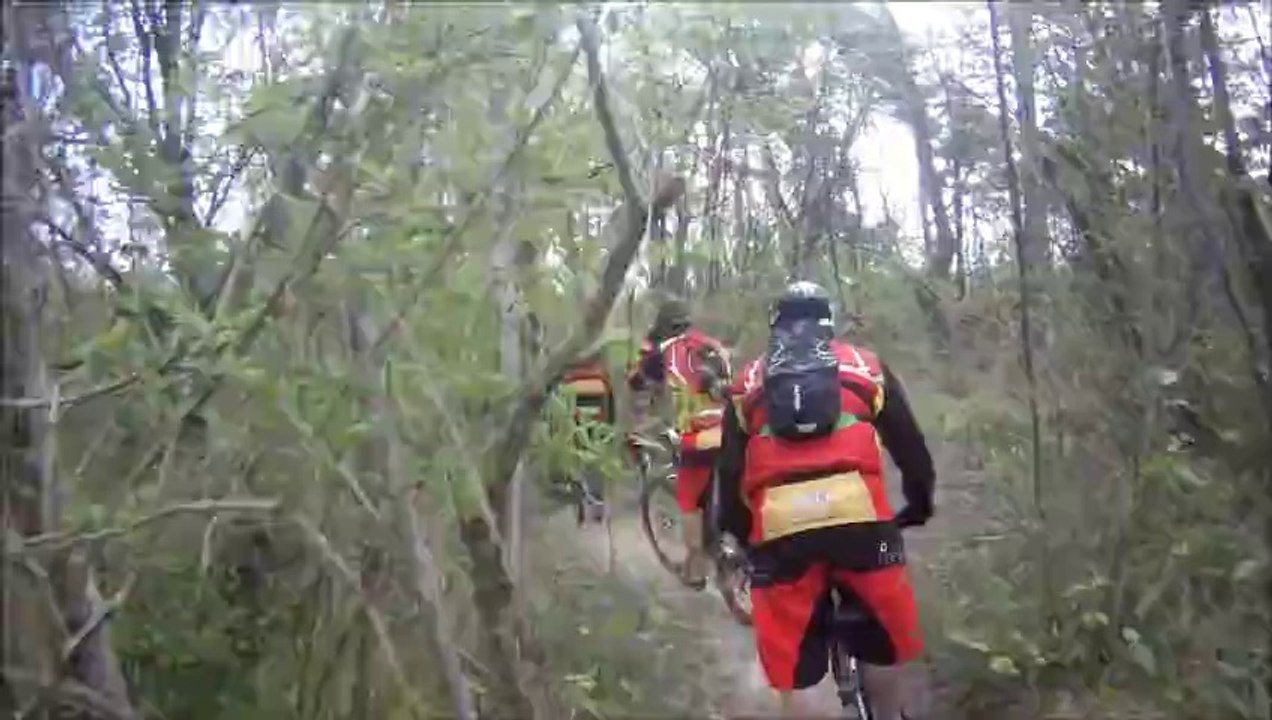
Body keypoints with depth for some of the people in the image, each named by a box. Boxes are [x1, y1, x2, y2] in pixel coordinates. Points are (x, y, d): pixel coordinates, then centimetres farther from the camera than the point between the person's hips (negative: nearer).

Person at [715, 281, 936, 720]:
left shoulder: (748, 382, 21)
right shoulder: (865, 366, 19)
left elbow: (730, 470, 20)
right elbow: (909, 445, 20)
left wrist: (739, 534, 32)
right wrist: (919, 505, 34)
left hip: (780, 530, 1)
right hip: (859, 520, 0)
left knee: (790, 653, 12)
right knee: (879, 640, 20)